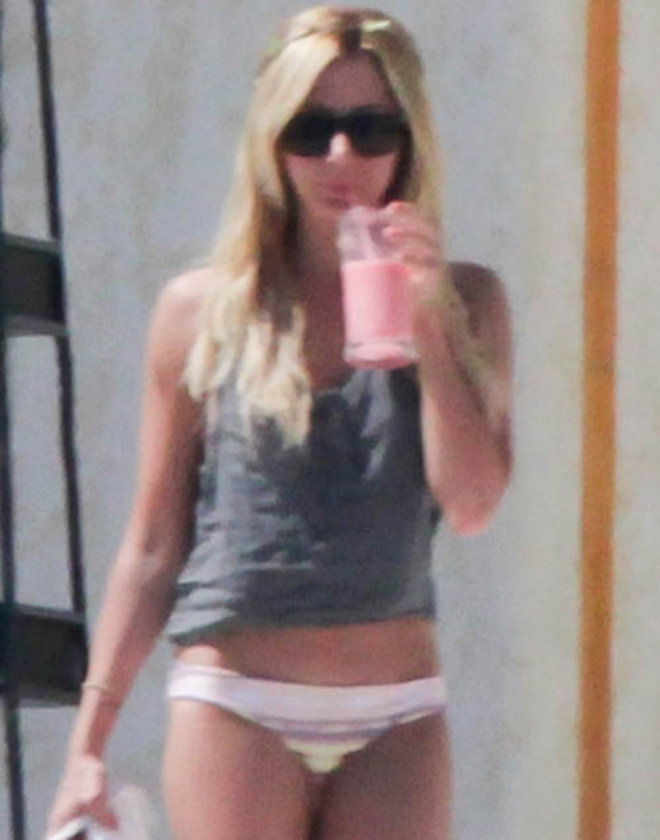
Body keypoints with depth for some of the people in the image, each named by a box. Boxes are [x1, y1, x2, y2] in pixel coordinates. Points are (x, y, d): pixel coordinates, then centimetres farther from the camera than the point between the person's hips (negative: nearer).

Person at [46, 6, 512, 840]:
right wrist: (89, 739, 1)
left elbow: (472, 503, -7)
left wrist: (430, 323, -11)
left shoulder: (464, 302, 5)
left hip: (397, 716, 2)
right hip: (236, 704, -1)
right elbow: (152, 547, 5)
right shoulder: (204, 310, 2)